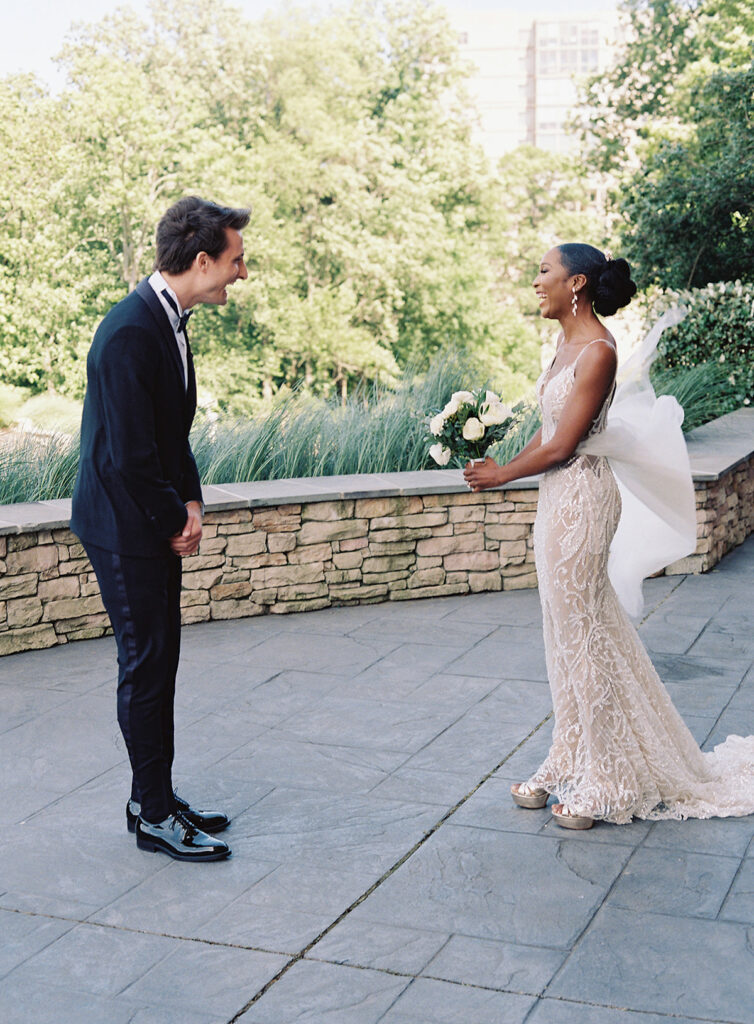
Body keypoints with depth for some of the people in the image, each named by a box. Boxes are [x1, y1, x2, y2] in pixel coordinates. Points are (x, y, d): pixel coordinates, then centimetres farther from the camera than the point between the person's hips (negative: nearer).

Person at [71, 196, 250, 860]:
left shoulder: (169, 319, 8)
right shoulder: (131, 332, -24)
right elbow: (129, 455, -24)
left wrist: (191, 503, 3)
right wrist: (177, 520, -10)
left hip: (159, 525, 10)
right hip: (126, 529, -10)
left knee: (160, 660, 15)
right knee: (146, 665, -1)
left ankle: (154, 797, 27)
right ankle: (154, 817, 11)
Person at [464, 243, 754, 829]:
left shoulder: (598, 351, -17)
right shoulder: (568, 345, 11)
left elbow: (562, 445, -18)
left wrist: (502, 475, -6)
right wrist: (498, 466, 4)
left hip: (582, 497, -9)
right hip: (559, 496, 9)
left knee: (584, 632, 0)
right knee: (569, 632, 14)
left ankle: (602, 782, 12)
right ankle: (573, 765, 26)